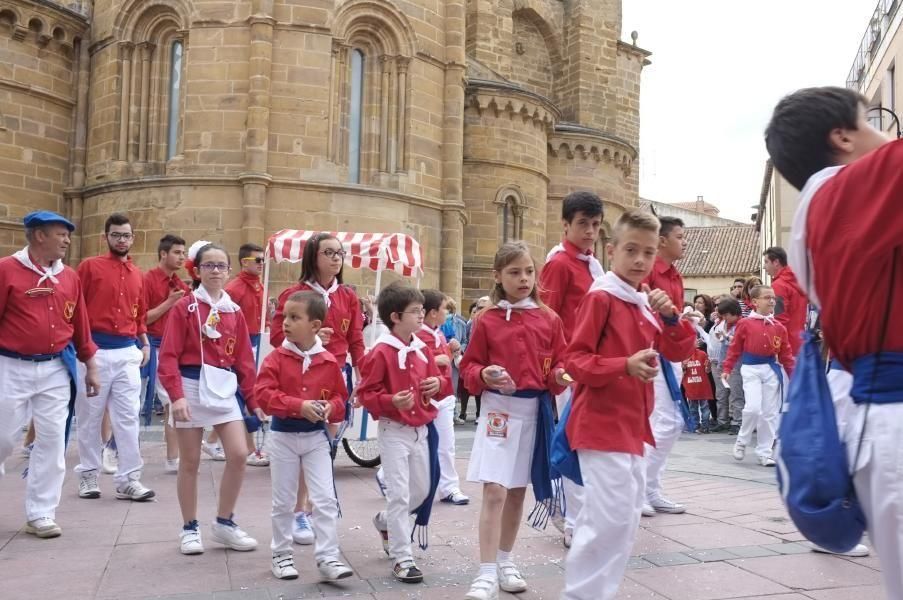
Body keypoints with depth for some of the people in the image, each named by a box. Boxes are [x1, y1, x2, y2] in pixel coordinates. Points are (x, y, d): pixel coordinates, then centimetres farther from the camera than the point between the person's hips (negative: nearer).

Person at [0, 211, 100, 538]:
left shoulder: (69, 277, 8)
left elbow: (80, 325, 12)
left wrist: (90, 366, 13)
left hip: (56, 370, 4)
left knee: (52, 441, 3)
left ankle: (40, 514, 13)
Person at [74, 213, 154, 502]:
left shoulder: (137, 275, 13)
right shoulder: (90, 266, -1)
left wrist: (144, 342, 7)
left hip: (128, 352, 4)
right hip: (95, 350, -3)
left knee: (128, 416, 2)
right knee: (90, 416, 7)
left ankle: (128, 479, 5)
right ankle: (88, 474, 19)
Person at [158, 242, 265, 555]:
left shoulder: (235, 311, 8)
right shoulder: (184, 306, -3)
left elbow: (244, 360, 10)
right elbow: (169, 355, -7)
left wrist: (254, 400, 6)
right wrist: (176, 395, -17)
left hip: (225, 388, 4)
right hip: (192, 386, -3)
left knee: (239, 454, -4)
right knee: (190, 461, 5)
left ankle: (224, 523, 14)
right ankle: (190, 528, 19)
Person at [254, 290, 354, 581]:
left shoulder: (329, 362, -4)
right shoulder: (276, 358, -9)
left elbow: (340, 396, 7)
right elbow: (263, 395, -16)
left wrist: (330, 408, -16)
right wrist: (299, 406, -26)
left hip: (316, 437, 1)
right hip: (283, 436, -1)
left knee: (325, 499, -3)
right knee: (283, 501, 11)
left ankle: (328, 557, 4)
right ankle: (281, 554, 26)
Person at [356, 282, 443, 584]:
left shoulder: (423, 349, 5)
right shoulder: (381, 352, -16)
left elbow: (436, 379, 16)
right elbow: (365, 393, -15)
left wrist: (437, 384, -6)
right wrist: (391, 402, -29)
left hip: (421, 429, 7)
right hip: (394, 431, -7)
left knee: (422, 489, 18)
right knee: (399, 494, -4)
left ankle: (386, 522, 44)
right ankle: (402, 558, 6)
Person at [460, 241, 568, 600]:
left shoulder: (549, 320, 2)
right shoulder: (486, 321, -4)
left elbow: (560, 364, 7)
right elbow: (469, 367, 0)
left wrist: (560, 377, -14)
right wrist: (484, 376, -19)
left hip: (536, 410, 3)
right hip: (499, 409, -3)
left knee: (518, 491, 14)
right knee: (494, 491, -9)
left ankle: (505, 561, 29)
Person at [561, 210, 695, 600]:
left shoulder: (647, 301, 12)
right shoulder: (601, 298, -12)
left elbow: (678, 352, 10)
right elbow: (575, 360, -17)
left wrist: (670, 316, -7)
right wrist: (625, 365, -29)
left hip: (632, 424, 9)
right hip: (602, 424, -9)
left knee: (624, 516, 15)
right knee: (613, 517, -11)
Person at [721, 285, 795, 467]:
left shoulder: (779, 327, 5)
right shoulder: (745, 324, -3)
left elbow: (786, 353, 7)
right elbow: (735, 349, 1)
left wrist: (793, 375, 3)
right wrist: (727, 369, -2)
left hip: (771, 369, 4)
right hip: (751, 369, -4)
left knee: (770, 413, 5)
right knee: (753, 407, -17)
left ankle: (764, 452, 15)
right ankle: (742, 440, 10)